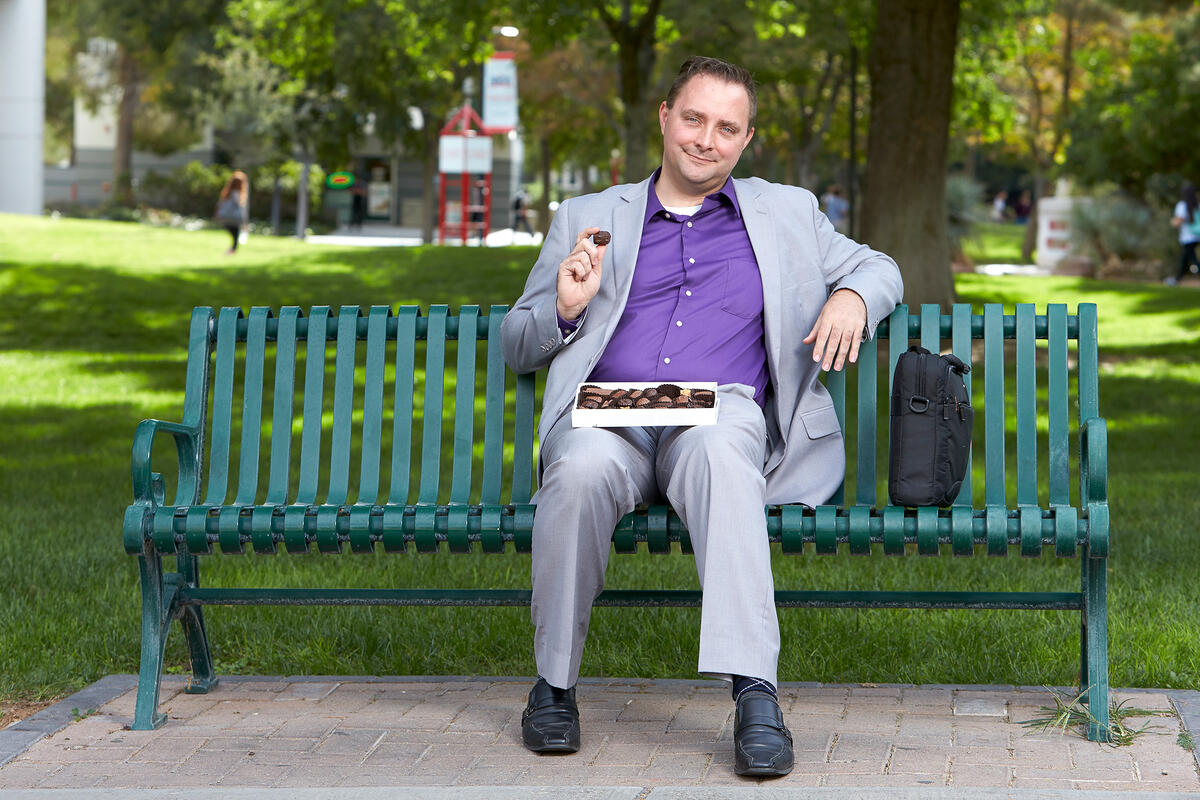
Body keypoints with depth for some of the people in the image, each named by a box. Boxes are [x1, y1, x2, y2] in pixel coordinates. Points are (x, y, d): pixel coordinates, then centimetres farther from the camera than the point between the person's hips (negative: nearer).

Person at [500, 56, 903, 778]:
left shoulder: (787, 214, 25)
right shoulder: (588, 218, 24)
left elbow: (879, 268, 29)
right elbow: (515, 347, 22)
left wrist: (851, 297, 5)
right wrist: (565, 308, -1)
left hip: (723, 416, 0)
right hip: (608, 417, 1)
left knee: (717, 449, -39)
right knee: (582, 468, -37)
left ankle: (755, 696, -46)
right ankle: (555, 684, -18)